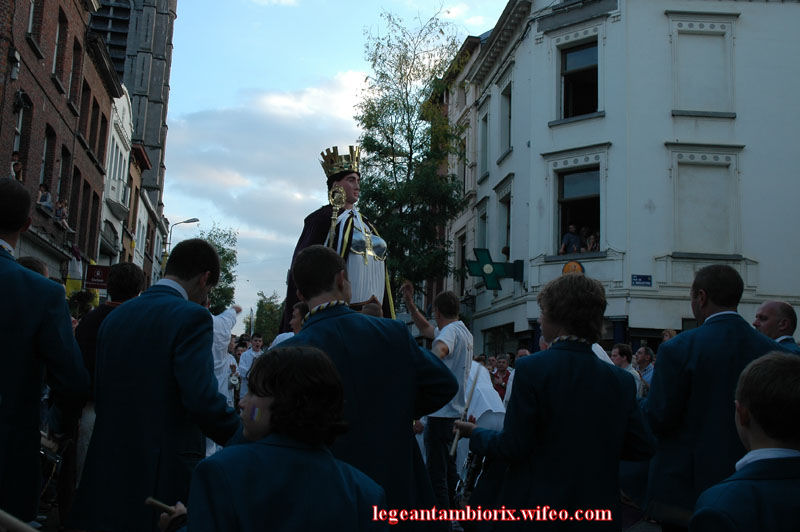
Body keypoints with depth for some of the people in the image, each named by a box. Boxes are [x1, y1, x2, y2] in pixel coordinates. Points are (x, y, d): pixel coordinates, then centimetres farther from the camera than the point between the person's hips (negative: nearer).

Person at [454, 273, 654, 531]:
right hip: (598, 508, 4)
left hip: (537, 508, -4)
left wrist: (476, 435, 4)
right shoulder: (622, 380, -2)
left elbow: (513, 447, -15)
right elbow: (642, 448, 2)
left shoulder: (531, 368, -16)